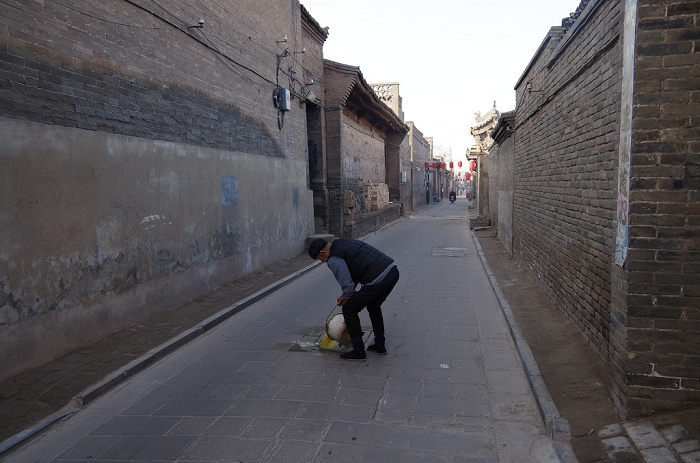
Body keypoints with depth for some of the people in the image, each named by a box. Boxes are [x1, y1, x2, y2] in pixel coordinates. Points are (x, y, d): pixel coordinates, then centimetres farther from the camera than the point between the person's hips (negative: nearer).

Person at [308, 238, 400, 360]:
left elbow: (347, 283, -9)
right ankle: (380, 345, 36)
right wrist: (346, 296, 29)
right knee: (374, 306, 32)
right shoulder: (343, 242, 23)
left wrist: (347, 297, 14)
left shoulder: (334, 259, -5)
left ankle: (358, 351, 16)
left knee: (349, 310, 8)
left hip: (378, 279, -9)